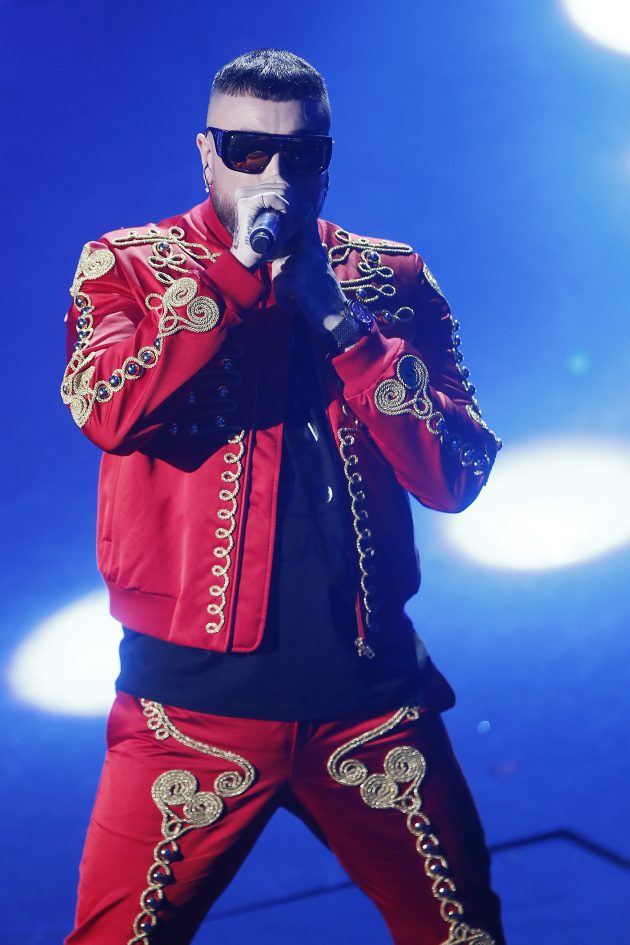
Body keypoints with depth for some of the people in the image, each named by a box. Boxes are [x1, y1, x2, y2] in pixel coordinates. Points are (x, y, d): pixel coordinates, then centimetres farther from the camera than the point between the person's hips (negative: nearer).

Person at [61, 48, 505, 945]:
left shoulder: (391, 279, 6)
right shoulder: (127, 265, 2)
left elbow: (457, 476, -4)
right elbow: (108, 411, -19)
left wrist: (340, 322, -12)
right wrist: (240, 266, -15)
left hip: (373, 689, 2)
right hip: (193, 699, -2)